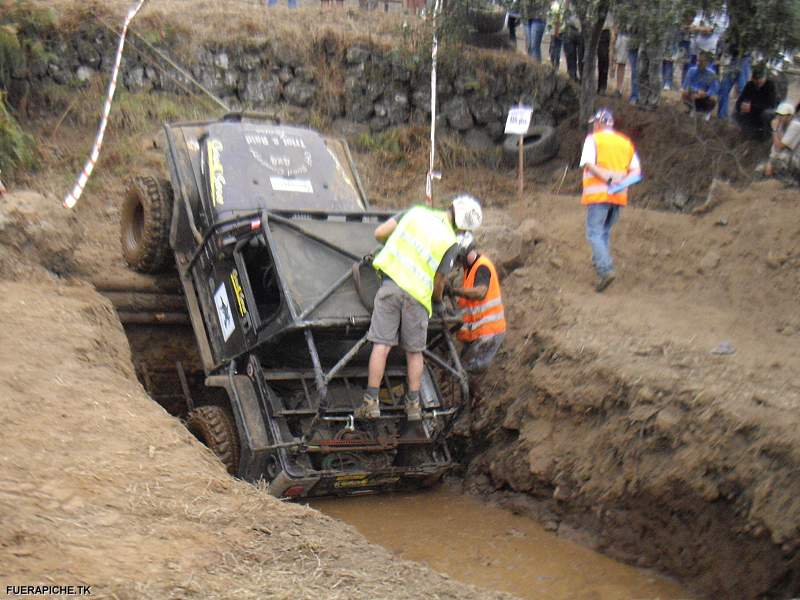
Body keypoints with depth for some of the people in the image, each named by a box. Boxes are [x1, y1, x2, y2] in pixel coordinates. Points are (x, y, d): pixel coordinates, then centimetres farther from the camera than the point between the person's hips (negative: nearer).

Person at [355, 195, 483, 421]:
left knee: (381, 345, 2)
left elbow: (379, 233, 7)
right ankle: (413, 404, 18)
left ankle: (371, 402, 2)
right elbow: (439, 282, 2)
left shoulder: (416, 212, 6)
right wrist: (438, 298, 24)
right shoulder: (451, 243, -2)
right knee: (414, 352, 13)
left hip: (390, 284, 1)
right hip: (417, 295, -1)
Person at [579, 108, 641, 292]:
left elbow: (589, 164, -15)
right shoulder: (626, 142, 17)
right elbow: (636, 170, 10)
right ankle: (600, 264, 20)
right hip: (619, 196, 6)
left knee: (594, 233, -7)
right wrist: (623, 180, -5)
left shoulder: (593, 139, 0)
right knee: (605, 232, 18)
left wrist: (608, 177, -19)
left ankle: (606, 269, -22)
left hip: (598, 194, -6)